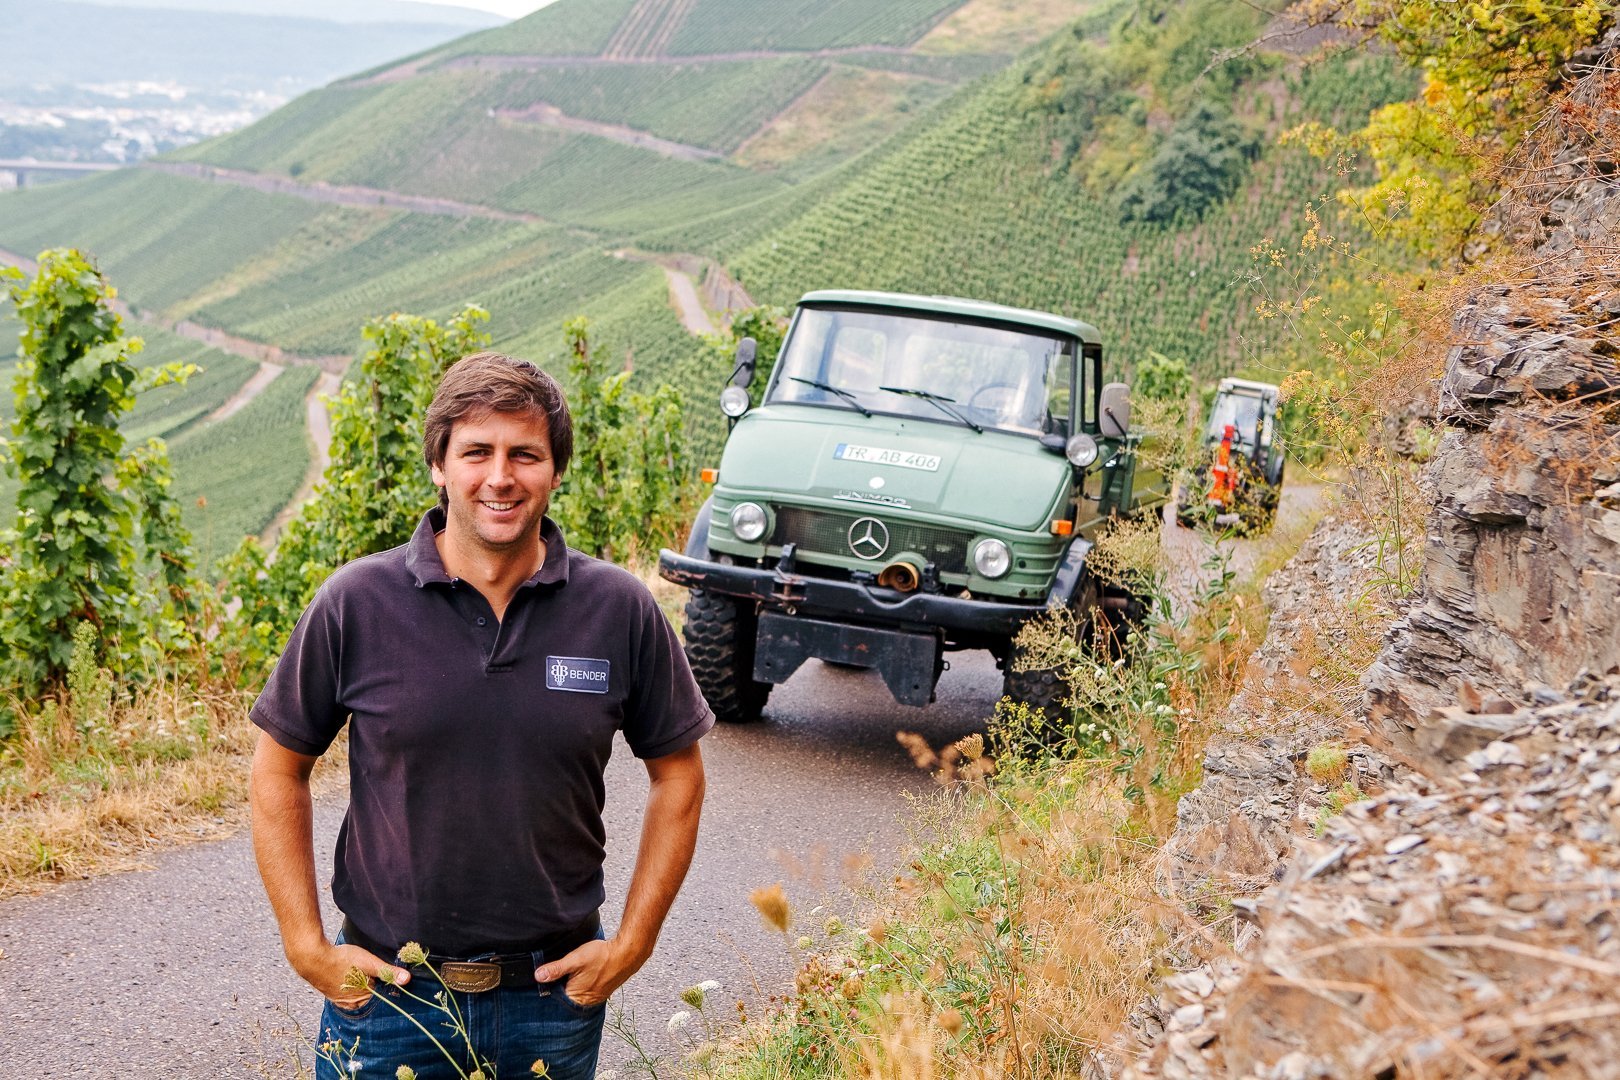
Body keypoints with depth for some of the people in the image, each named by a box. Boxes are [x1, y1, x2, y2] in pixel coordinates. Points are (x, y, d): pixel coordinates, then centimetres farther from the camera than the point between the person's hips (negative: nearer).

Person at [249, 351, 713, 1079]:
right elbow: (279, 772, 2)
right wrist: (306, 945, -3)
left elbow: (677, 774, 6)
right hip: (385, 990, -1)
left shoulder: (621, 611, -5)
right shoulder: (356, 604, -7)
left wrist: (633, 942, 1)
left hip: (555, 994, 1)